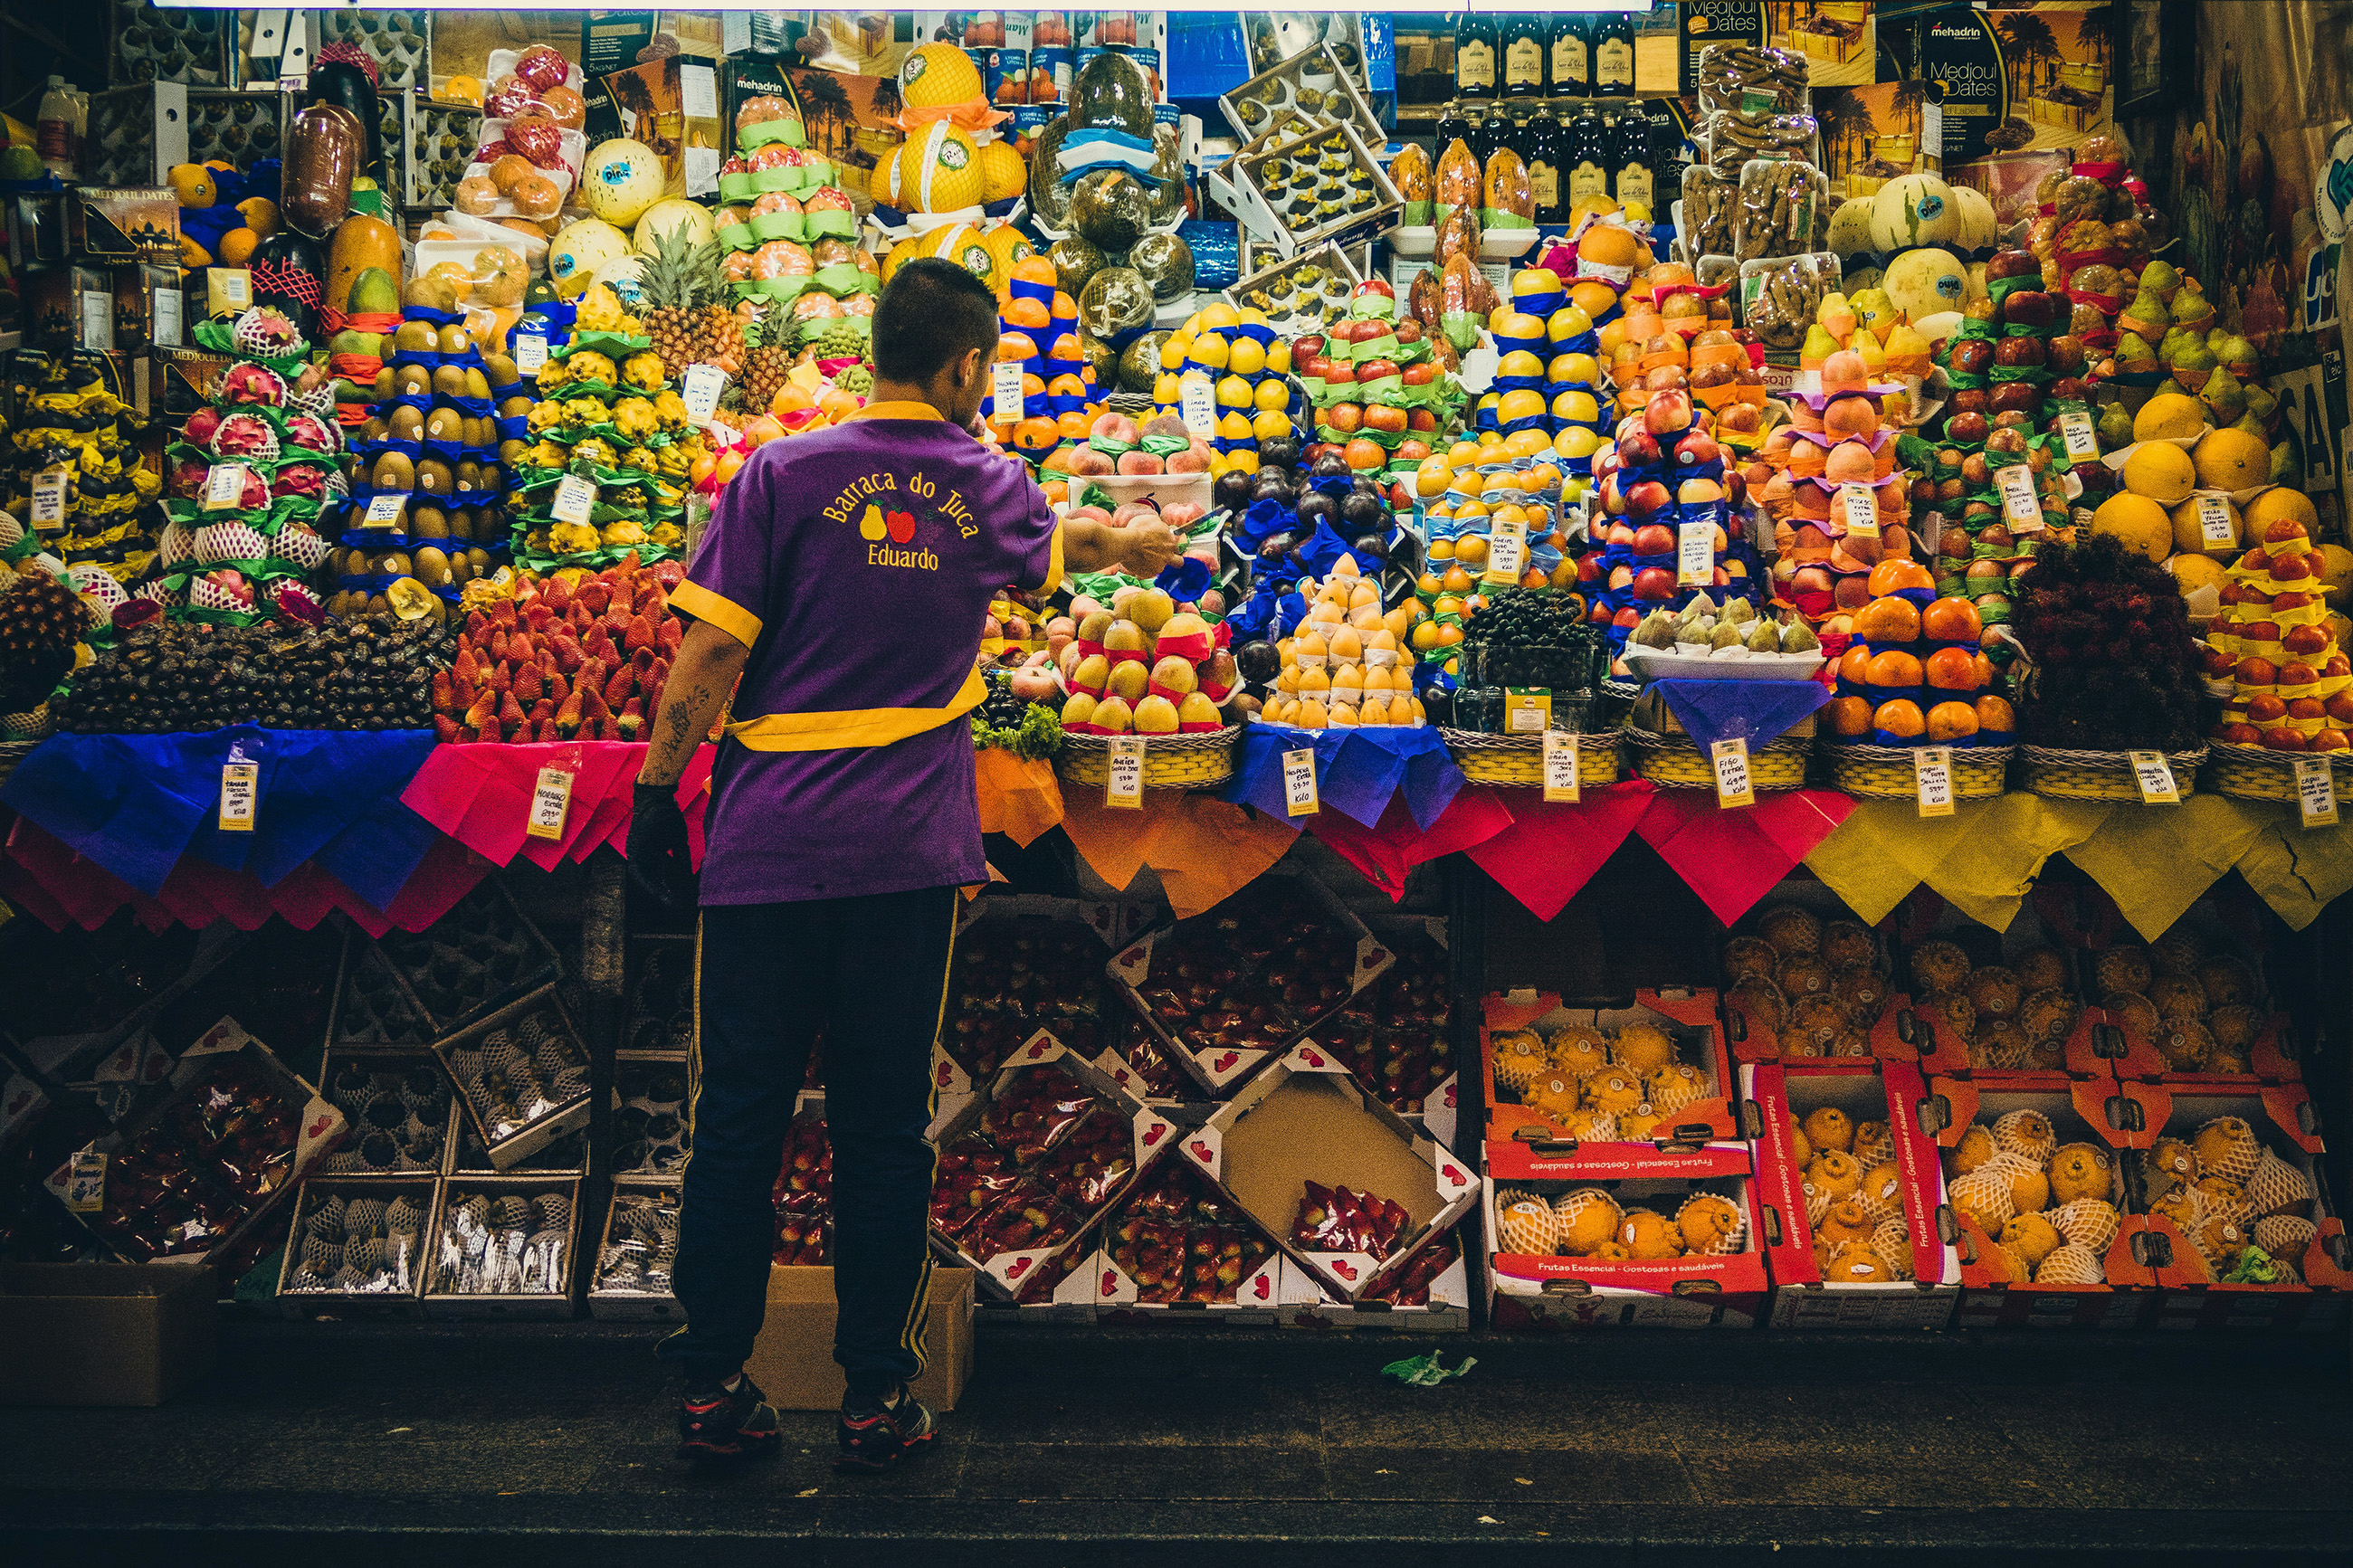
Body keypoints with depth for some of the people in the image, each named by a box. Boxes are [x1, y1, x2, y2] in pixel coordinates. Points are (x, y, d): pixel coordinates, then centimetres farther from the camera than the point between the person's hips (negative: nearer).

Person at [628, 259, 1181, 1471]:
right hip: (907, 854, 1)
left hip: (767, 845, -1)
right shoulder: (989, 492, 7)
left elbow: (709, 655, -5)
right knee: (883, 1129, 9)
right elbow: (1065, 541, 30)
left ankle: (714, 1389, 19)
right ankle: (876, 1398, 18)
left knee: (738, 1119, 9)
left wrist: (657, 795, 4)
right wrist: (1140, 544, 52)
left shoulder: (784, 475, -1)